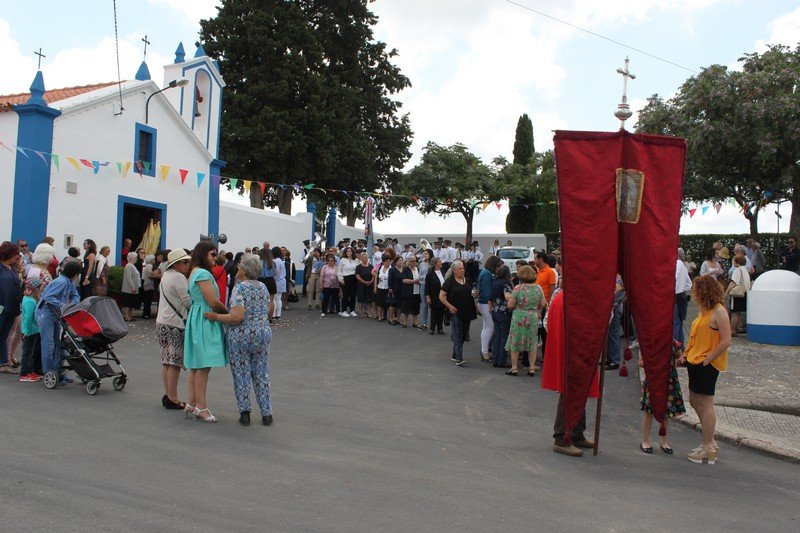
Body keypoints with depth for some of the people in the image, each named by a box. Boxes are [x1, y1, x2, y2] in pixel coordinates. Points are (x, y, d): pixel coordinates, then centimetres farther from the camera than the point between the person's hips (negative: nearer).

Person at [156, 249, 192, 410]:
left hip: (162, 322, 10)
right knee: (175, 362, -5)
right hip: (174, 324, -10)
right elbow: (188, 301, -15)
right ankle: (173, 399, -1)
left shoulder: (166, 275, 16)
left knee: (167, 361, 13)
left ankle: (168, 395, 19)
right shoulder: (178, 277, -14)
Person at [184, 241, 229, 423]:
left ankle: (191, 403, 20)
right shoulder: (203, 273, -15)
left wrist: (222, 310, 11)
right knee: (204, 366, -6)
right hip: (205, 321, -11)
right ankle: (200, 407, -2)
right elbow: (213, 302, -18)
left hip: (197, 318, 11)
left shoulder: (194, 272, 17)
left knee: (196, 365, 14)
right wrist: (227, 311, -3)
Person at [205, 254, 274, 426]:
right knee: (261, 374, 11)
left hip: (240, 336, -5)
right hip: (262, 334, 6)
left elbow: (237, 317, -22)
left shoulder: (240, 288, -14)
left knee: (241, 374, 7)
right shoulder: (262, 286, 7)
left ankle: (245, 413, 11)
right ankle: (266, 413, 13)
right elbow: (269, 310, 15)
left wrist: (216, 317, -12)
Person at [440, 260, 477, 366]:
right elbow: (441, 296, -8)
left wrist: (474, 294, -1)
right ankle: (459, 358, -13)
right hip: (456, 312, -6)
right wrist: (450, 306, -16)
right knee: (457, 335, -9)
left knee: (463, 335, 11)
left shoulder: (467, 280, 10)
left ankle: (455, 355, 24)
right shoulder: (450, 281, -7)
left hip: (467, 312, 6)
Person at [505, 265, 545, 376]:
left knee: (515, 342, 7)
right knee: (532, 343, 12)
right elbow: (542, 305, 8)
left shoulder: (518, 288, -12)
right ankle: (532, 368, 14)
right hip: (534, 317, 3)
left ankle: (514, 368, 9)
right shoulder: (538, 288, 0)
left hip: (519, 317, -3)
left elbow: (510, 305, -11)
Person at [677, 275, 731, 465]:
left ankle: (708, 448, 9)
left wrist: (707, 359, -19)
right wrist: (685, 355, 11)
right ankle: (710, 442, 25)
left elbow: (726, 341, -20)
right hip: (695, 362, 9)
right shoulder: (705, 310, 12)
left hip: (708, 364, -9)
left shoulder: (719, 312, -16)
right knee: (695, 402, 14)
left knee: (705, 404, -2)